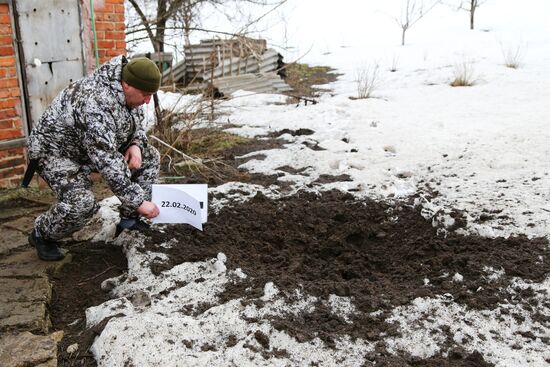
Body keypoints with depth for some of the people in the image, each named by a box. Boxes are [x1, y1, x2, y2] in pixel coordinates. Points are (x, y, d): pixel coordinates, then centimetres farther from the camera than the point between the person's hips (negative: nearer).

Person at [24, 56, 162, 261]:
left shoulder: (128, 92, -10)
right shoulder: (97, 105, -38)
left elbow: (137, 121, 9)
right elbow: (107, 163, -40)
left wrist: (136, 144, -13)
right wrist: (138, 201, -35)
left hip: (97, 146, 9)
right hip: (56, 151, -9)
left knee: (150, 157, 2)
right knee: (81, 203, -33)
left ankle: (129, 218, 10)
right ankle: (42, 235, -1)